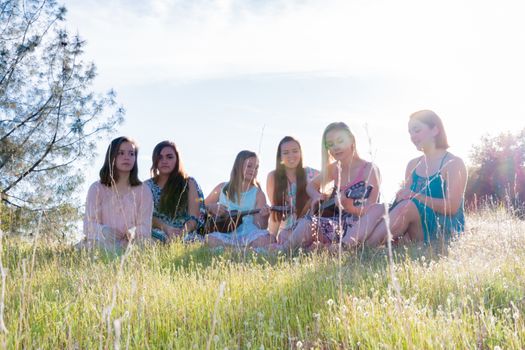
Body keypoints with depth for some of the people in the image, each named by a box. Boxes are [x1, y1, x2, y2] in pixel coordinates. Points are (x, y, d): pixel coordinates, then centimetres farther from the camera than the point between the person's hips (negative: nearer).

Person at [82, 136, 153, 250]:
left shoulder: (143, 190, 11)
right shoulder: (97, 188, 11)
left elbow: (145, 227, 0)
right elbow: (89, 223, -1)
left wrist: (132, 233, -25)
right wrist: (103, 230, -25)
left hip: (130, 245, -1)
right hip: (100, 245, 1)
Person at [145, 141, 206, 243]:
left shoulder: (189, 183, 10)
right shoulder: (147, 186, 16)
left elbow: (194, 218, 0)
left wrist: (183, 232, -22)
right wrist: (166, 227, -18)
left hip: (185, 236, -1)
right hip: (156, 235, 1)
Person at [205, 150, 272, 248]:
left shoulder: (258, 194, 9)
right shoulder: (222, 188, 13)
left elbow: (260, 226, 0)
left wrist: (264, 217, -22)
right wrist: (212, 208, 0)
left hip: (247, 234, 0)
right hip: (223, 233, 0)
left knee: (264, 238, -34)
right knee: (211, 240, -35)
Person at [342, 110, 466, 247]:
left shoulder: (454, 163, -1)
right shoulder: (413, 165, 17)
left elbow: (452, 207, -13)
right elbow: (406, 199, 8)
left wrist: (416, 196, -21)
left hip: (447, 229, -5)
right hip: (418, 232, 5)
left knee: (407, 206, -33)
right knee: (378, 209, -19)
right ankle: (344, 247, -42)